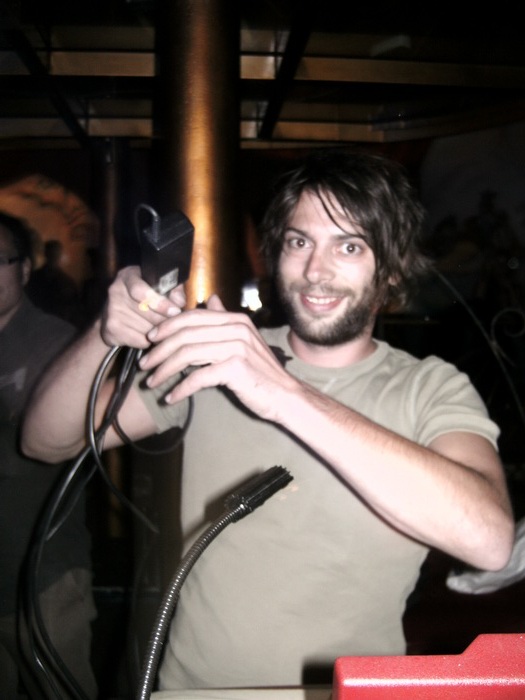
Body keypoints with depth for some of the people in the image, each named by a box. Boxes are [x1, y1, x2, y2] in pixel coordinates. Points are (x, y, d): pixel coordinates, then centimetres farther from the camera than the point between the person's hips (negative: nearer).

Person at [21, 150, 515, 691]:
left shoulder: (433, 389, -5)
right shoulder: (218, 358, 2)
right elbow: (47, 442, 1)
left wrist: (290, 397, -32)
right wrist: (105, 336, -18)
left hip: (352, 688, -1)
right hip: (190, 683, 2)